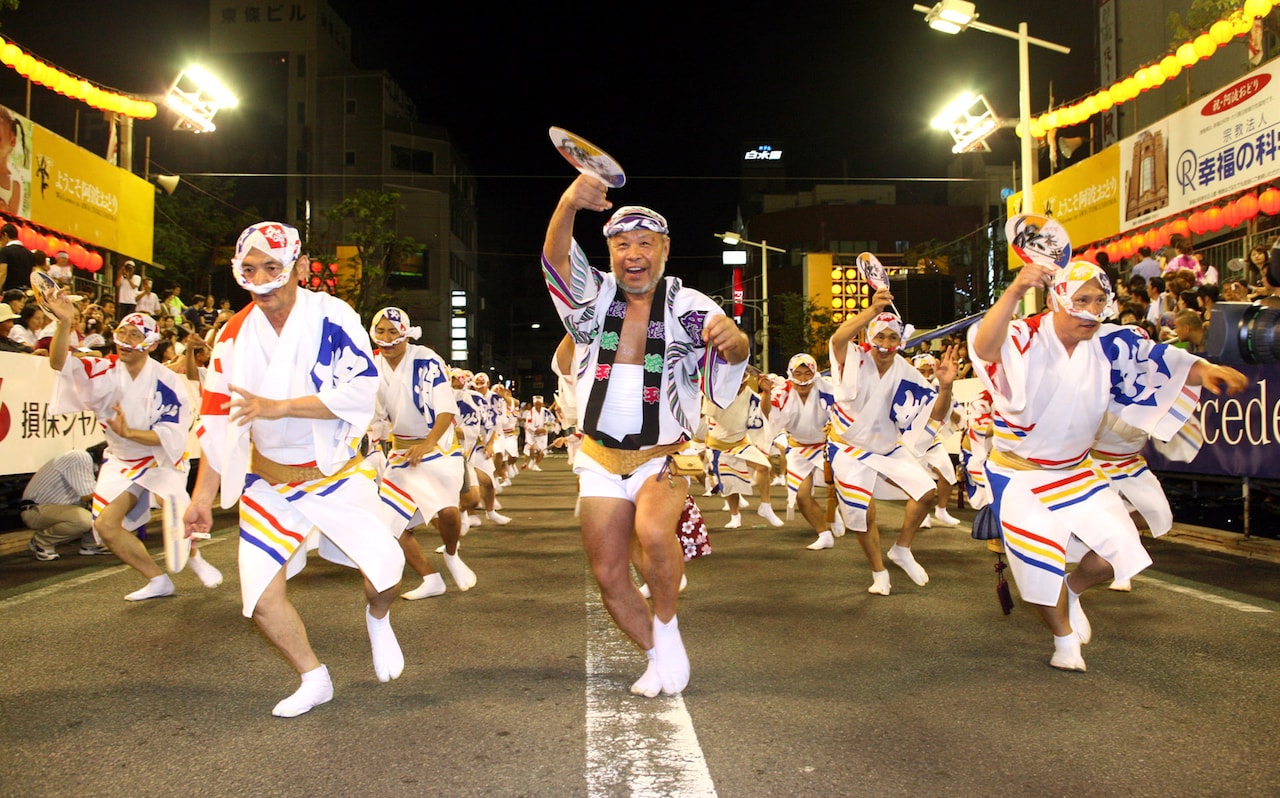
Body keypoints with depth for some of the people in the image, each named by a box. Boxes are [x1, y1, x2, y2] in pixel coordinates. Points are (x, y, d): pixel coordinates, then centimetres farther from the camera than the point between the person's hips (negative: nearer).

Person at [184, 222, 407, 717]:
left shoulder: (332, 316, -12)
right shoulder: (234, 336, 1)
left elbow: (361, 389, -23)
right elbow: (217, 422, 8)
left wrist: (276, 407, -28)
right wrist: (203, 496, 8)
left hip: (335, 471, -3)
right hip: (268, 481, 4)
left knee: (384, 569, -17)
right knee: (260, 595, -4)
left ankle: (378, 620, 21)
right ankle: (314, 681, 19)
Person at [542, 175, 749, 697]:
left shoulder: (686, 306, -6)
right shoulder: (594, 295, -1)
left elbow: (728, 350, -24)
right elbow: (556, 258, -21)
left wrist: (733, 340, -49)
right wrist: (569, 204, -43)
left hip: (664, 457, -3)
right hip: (600, 458, 3)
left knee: (653, 533, -31)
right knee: (608, 574, 4)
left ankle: (666, 628, -4)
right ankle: (659, 658, 27)